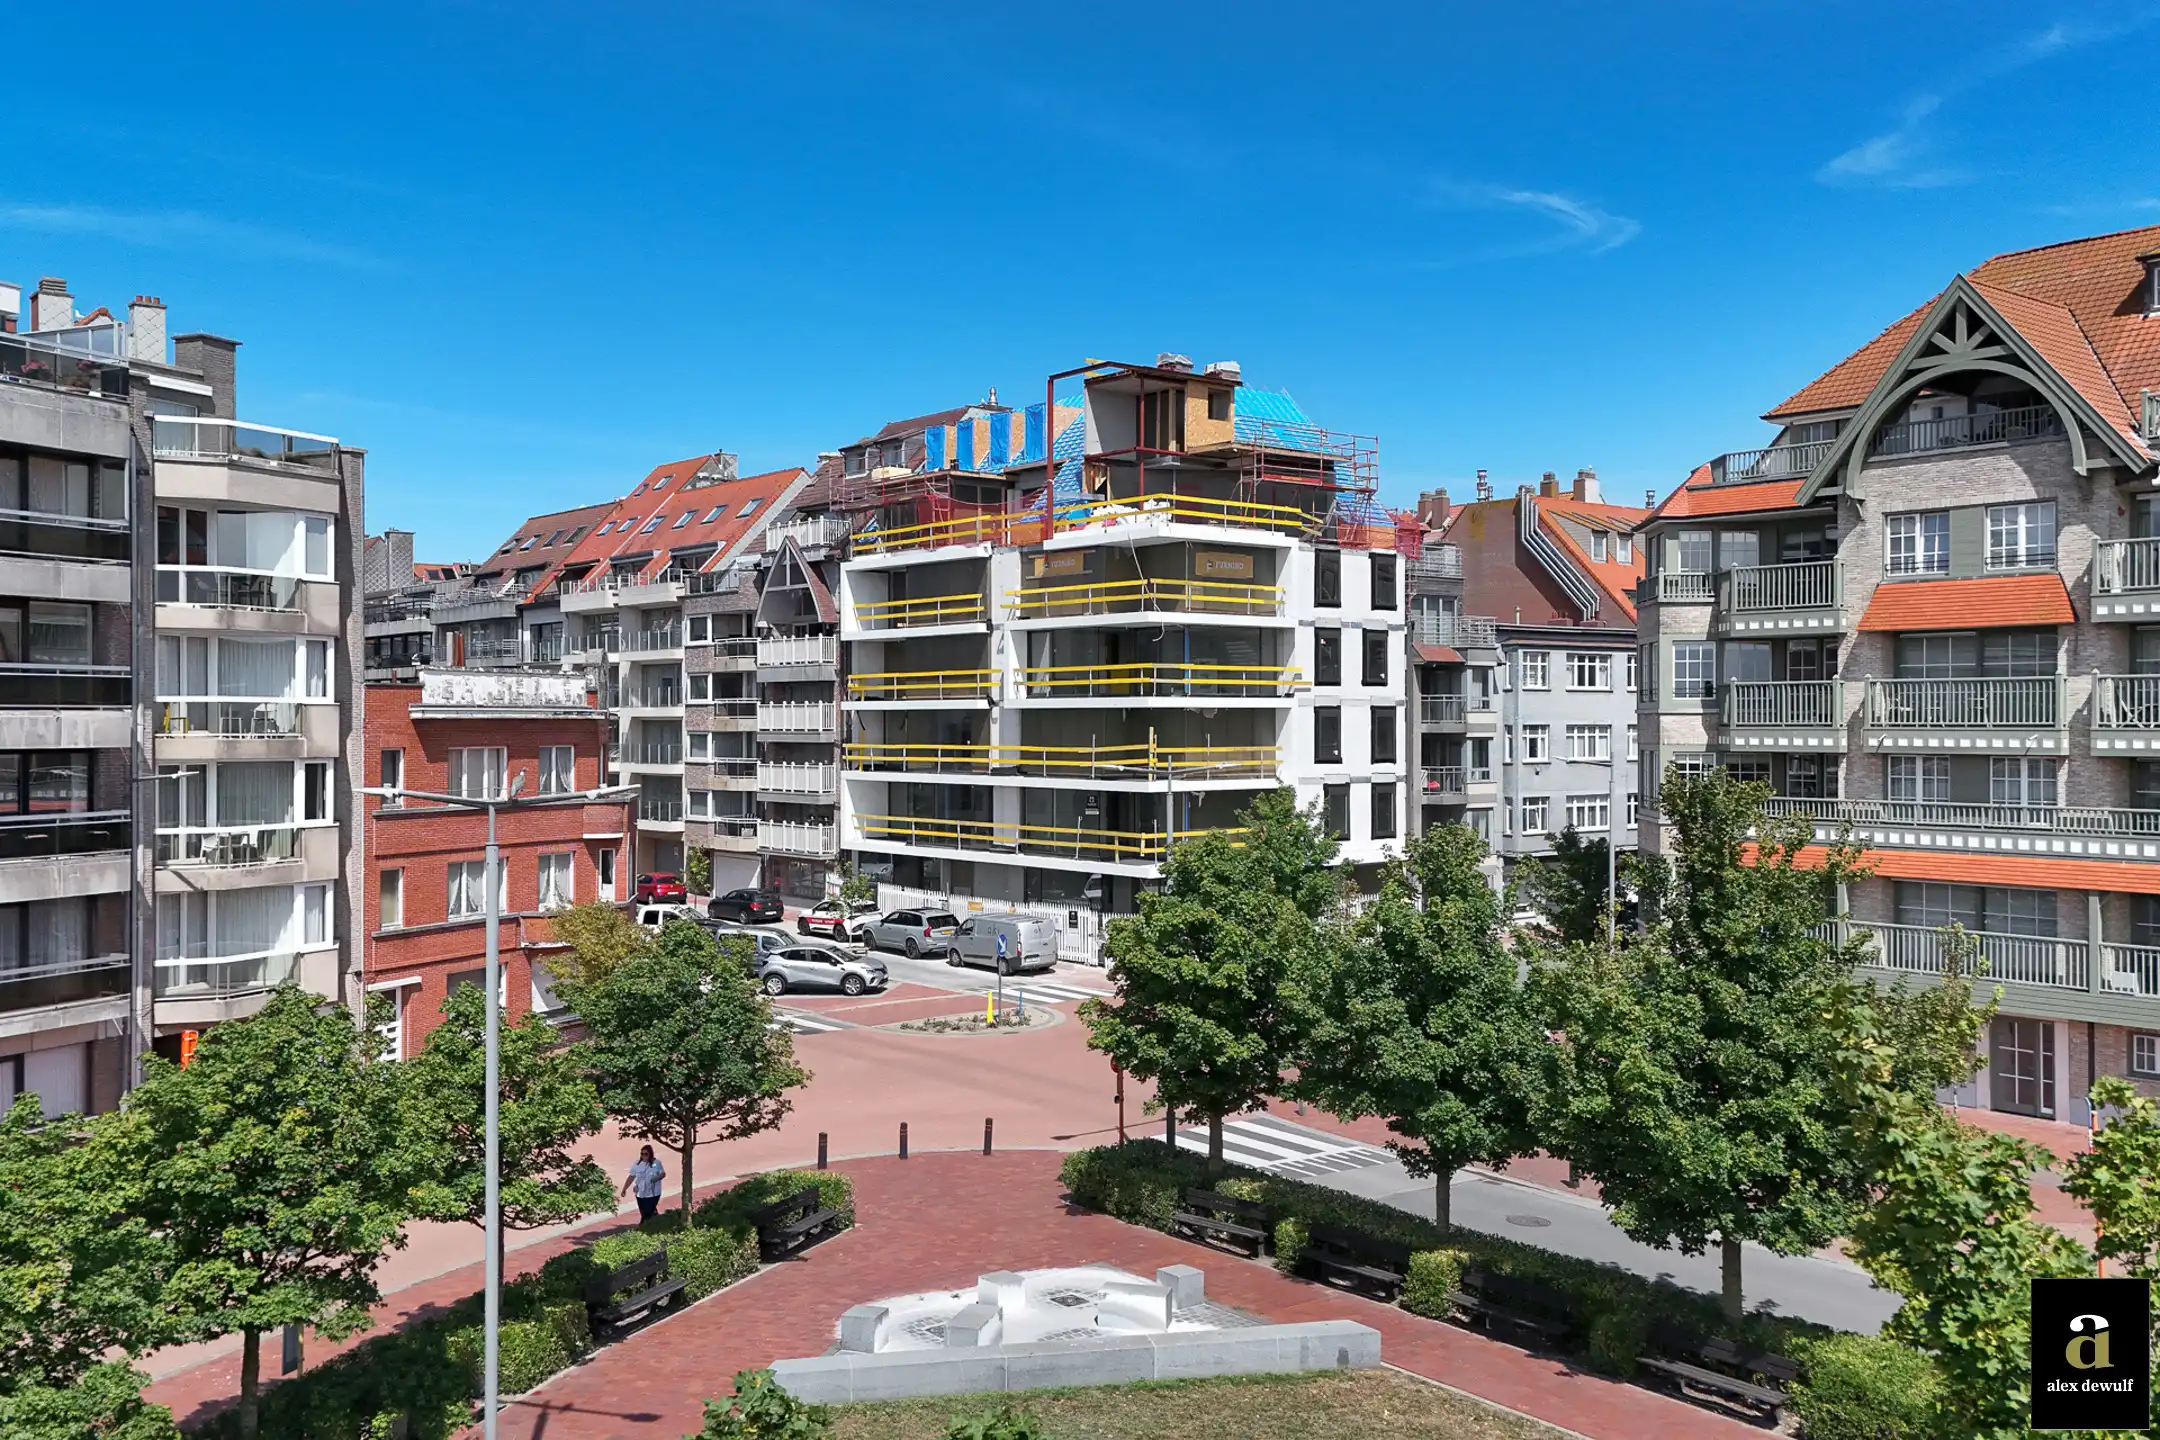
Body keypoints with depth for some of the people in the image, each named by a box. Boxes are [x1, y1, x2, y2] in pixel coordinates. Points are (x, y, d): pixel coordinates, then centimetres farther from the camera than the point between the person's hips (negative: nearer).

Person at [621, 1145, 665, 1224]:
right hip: (640, 1193, 3)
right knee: (644, 1213, 11)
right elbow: (631, 1177, 4)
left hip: (653, 1193, -3)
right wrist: (624, 1189, -2)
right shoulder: (637, 1164, -1)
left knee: (647, 1214, -5)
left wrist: (657, 1177, -22)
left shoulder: (656, 1163, -7)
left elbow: (663, 1174, 0)